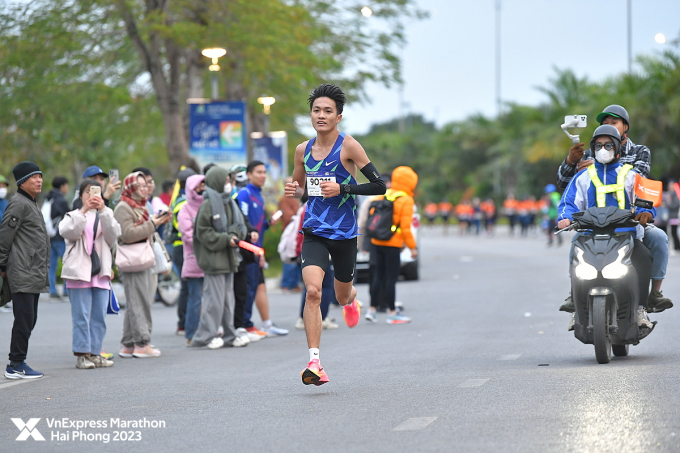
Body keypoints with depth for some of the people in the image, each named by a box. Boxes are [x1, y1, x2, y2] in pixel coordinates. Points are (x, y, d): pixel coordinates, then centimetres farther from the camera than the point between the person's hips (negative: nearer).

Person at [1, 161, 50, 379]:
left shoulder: (32, 204, 20)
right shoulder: (18, 204, -11)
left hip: (34, 275, 10)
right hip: (23, 275, -10)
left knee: (29, 320, 11)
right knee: (24, 320, -9)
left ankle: (18, 363, 16)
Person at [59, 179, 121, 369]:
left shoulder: (105, 215, 15)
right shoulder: (73, 215, 9)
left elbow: (113, 234, -4)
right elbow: (67, 232, -13)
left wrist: (103, 210, -15)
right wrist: (84, 210, -20)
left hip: (101, 272, 3)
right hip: (79, 271, -3)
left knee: (99, 316, 4)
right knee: (81, 316, -5)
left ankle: (94, 353, 10)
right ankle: (82, 354, -3)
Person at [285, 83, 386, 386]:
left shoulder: (348, 146, -9)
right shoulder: (303, 150, 5)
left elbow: (379, 185, -10)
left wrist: (342, 188, -20)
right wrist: (293, 191, -2)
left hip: (344, 234, -2)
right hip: (314, 233, 2)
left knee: (342, 296, 15)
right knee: (312, 290, -20)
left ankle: (351, 300, 55)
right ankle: (314, 362, -20)